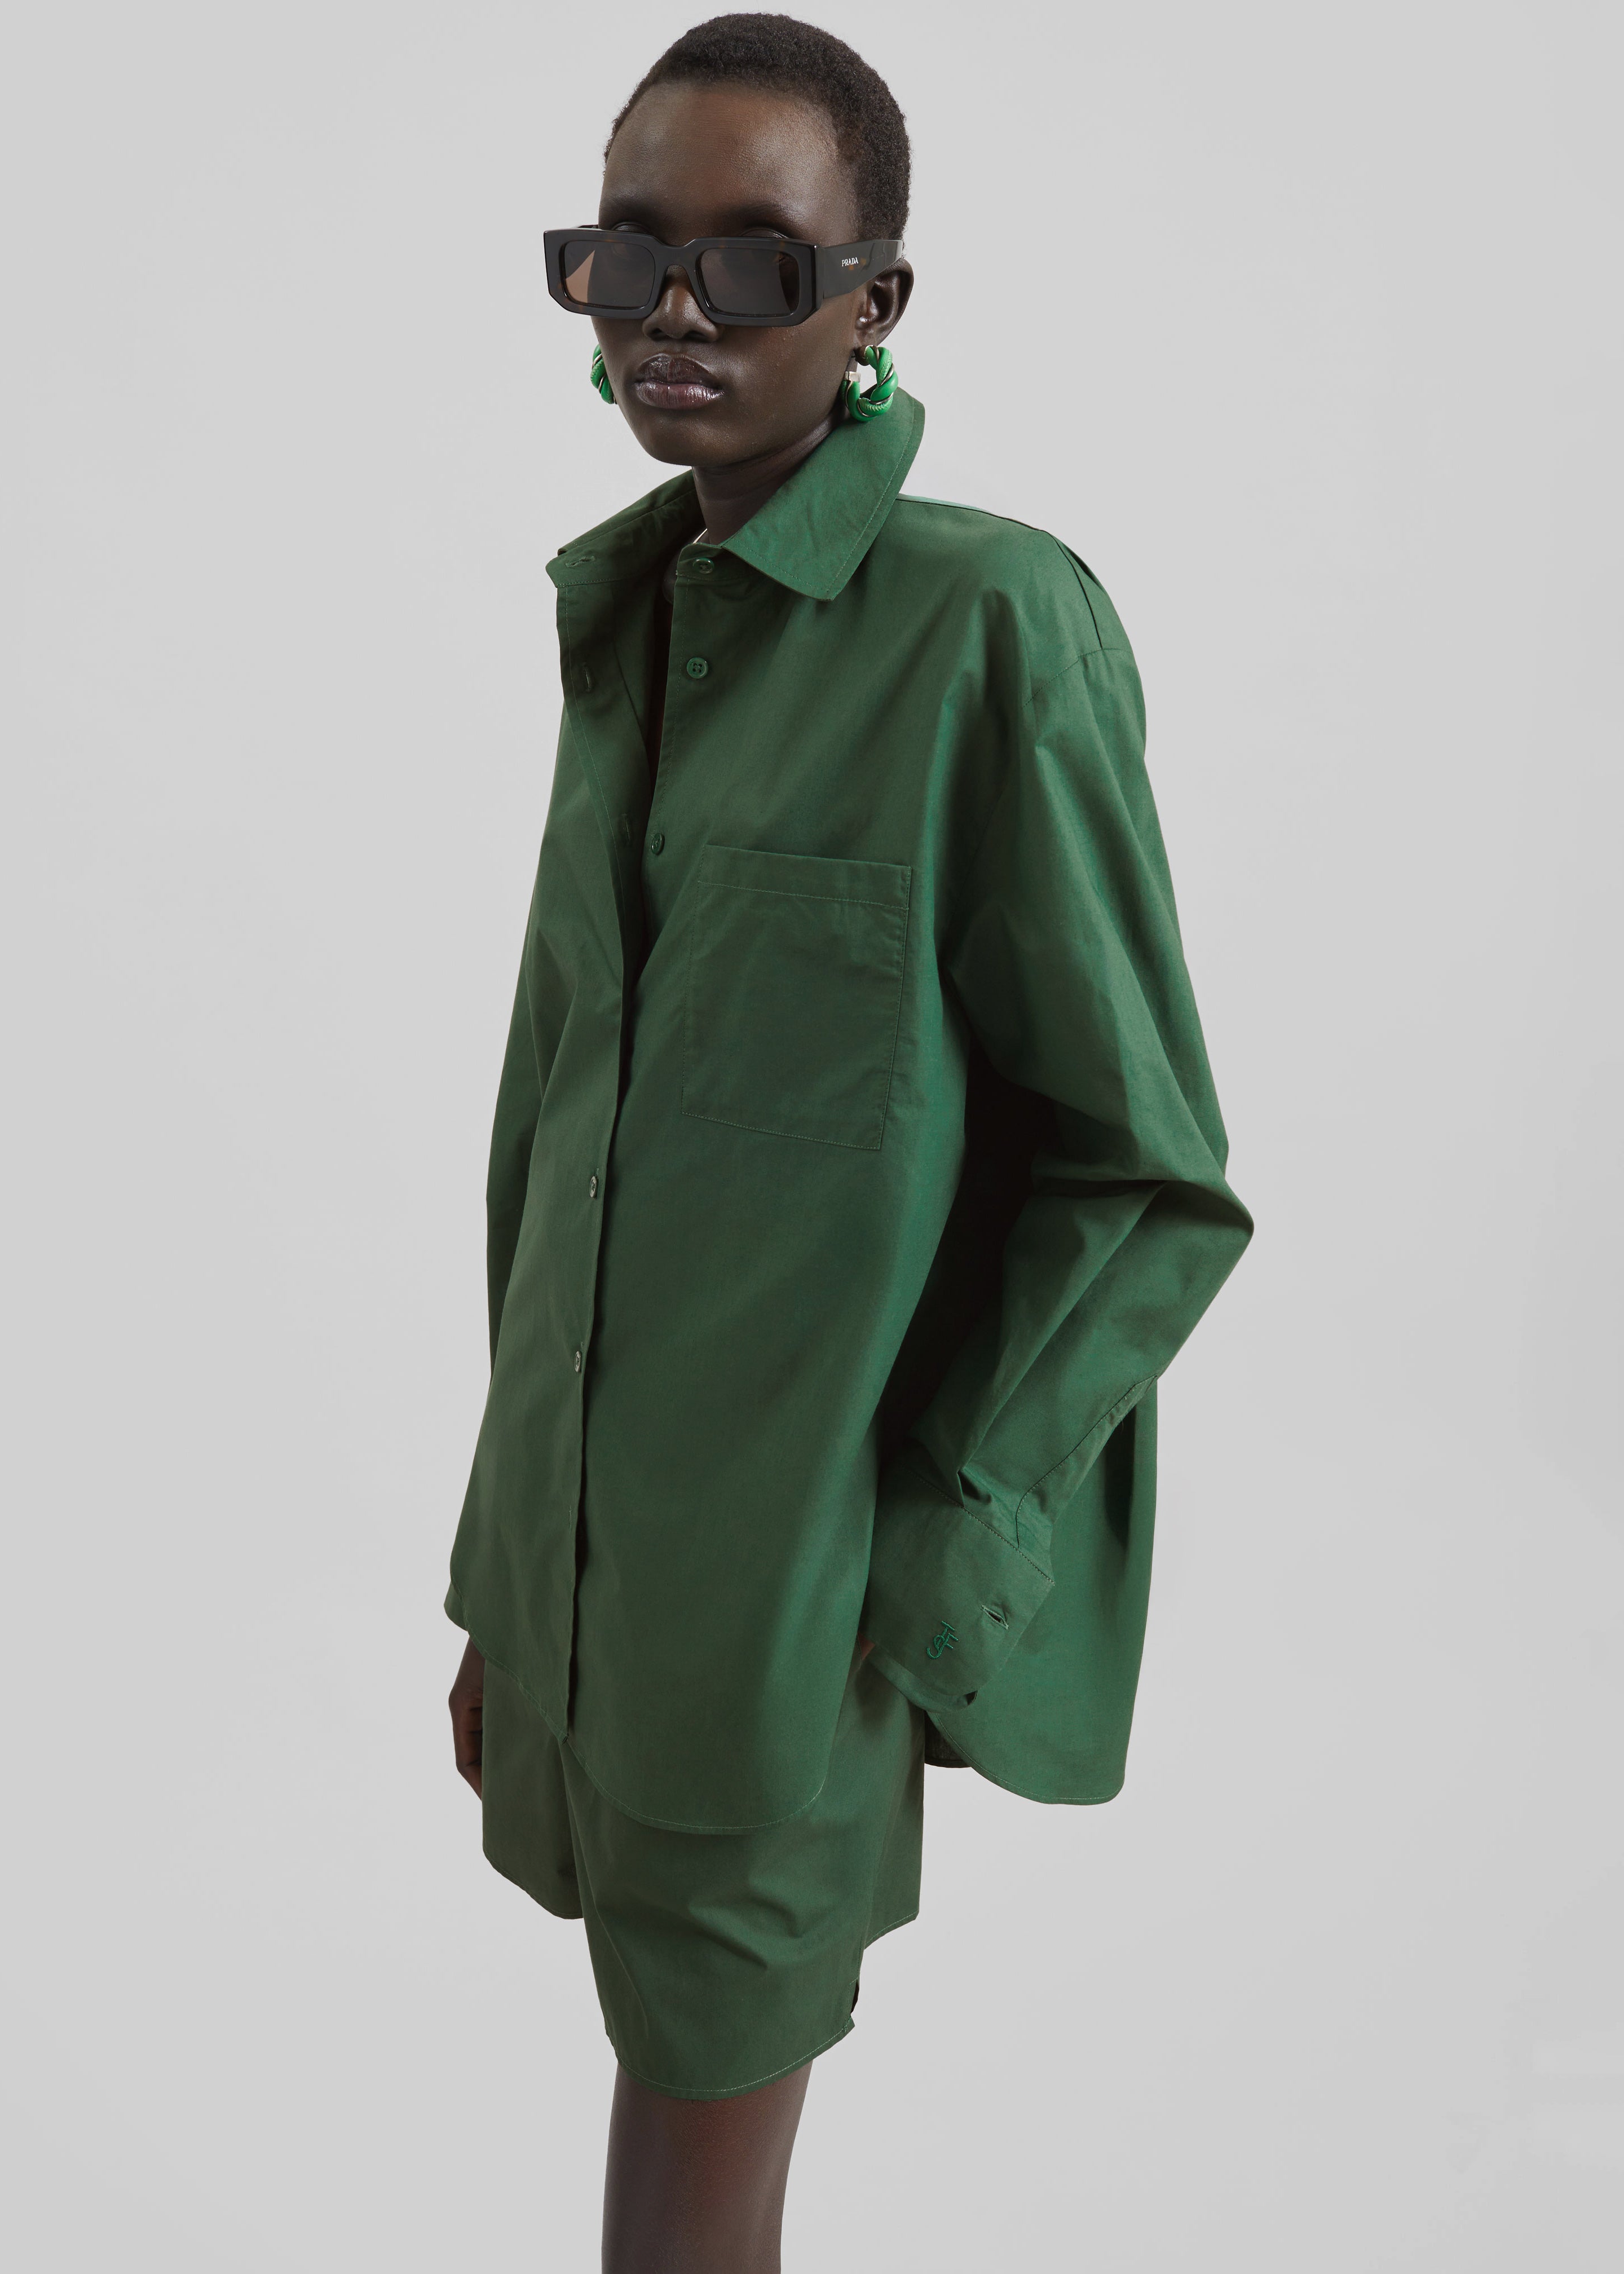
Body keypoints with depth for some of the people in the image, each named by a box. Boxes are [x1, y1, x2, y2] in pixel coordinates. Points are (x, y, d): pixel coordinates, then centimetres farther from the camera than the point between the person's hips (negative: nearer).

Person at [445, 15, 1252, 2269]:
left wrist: (928, 1597, -14)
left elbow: (1145, 1184, -11)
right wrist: (503, 1586, 13)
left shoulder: (995, 623, -14)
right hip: (584, 1563, 6)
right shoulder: (632, 634, 7)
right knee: (664, 2053, 21)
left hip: (798, 1609, -6)